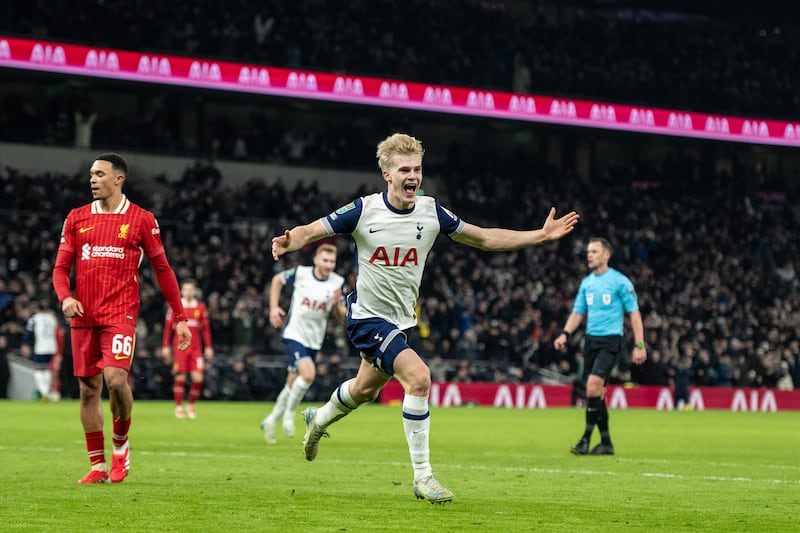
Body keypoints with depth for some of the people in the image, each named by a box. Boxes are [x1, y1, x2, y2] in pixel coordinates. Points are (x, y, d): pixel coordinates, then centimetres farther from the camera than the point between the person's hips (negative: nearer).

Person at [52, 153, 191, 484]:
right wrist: (65, 297, -10)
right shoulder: (77, 218, 11)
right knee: (89, 388, 3)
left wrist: (180, 318, 4)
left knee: (115, 378, -21)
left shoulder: (141, 220, 2)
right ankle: (98, 466, 11)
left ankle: (121, 444, 5)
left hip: (120, 314, -4)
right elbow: (61, 267, 11)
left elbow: (162, 269, 6)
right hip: (83, 316, 4)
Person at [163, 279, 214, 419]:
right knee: (180, 377, -2)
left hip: (196, 348, 2)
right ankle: (179, 407, 9)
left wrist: (208, 347, 7)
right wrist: (166, 346, 0)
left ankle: (191, 406, 11)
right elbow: (168, 326, 5)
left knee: (198, 378, -7)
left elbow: (206, 328, 11)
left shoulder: (201, 307, 8)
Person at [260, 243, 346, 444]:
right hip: (294, 334, -4)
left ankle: (271, 421, 32)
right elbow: (277, 279, 8)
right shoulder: (300, 273, -10)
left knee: (292, 384, 13)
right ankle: (289, 413, -4)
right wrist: (274, 307, 1)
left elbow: (341, 314, -1)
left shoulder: (338, 283, -5)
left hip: (314, 340, 4)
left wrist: (338, 304, -23)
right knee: (308, 373, -26)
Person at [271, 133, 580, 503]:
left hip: (402, 319, 6)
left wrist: (542, 235, -1)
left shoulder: (431, 211, -5)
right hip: (368, 316, -6)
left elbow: (484, 238, 5)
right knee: (418, 377, -25)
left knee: (365, 390, 23)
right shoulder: (364, 210, -15)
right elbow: (310, 231, -9)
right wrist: (288, 242, -33)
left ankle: (318, 420, 57)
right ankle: (422, 476, -17)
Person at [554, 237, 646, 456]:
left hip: (610, 340, -6)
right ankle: (606, 443, 13)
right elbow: (578, 313, 18)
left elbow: (634, 313, -4)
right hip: (591, 339, 6)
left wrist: (639, 345, -9)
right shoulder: (586, 283, 13)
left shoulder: (620, 281, -5)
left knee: (593, 384, -21)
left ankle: (586, 439, -17)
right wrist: (565, 334, 1)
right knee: (597, 393, 5)